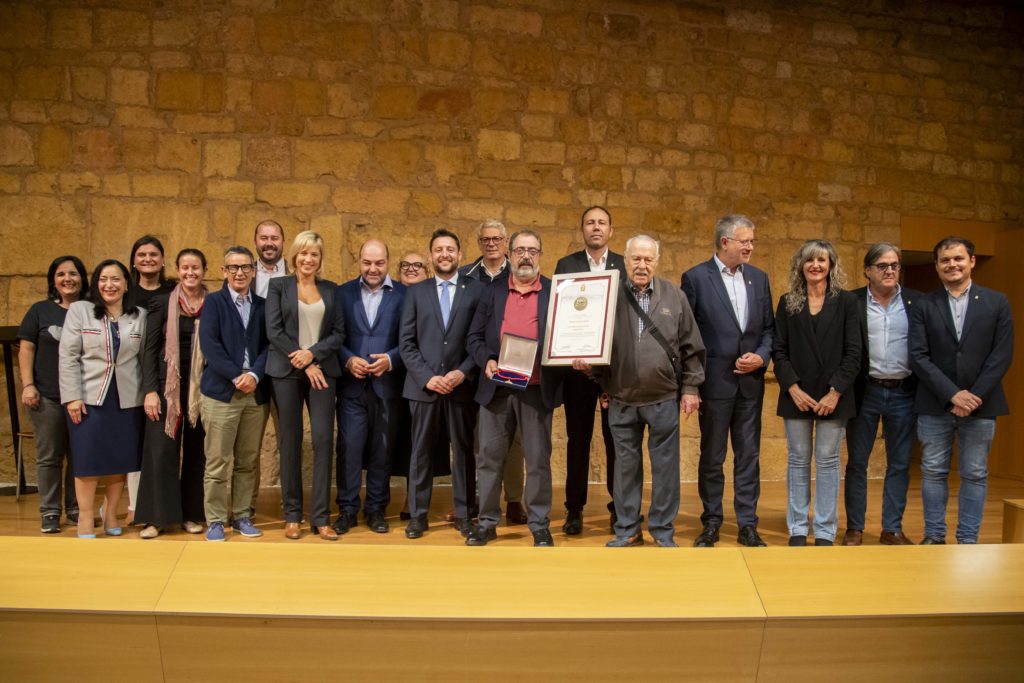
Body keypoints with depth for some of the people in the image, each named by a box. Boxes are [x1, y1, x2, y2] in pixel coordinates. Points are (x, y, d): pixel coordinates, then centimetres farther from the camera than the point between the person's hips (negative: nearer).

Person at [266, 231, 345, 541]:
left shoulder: (331, 290, 12)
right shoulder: (278, 285, 5)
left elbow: (339, 332, 6)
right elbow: (273, 331, -3)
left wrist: (313, 353, -10)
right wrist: (303, 364, -9)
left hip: (322, 370, 2)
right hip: (286, 372, -1)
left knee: (324, 440, -5)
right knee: (290, 442, 2)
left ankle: (321, 517, 1)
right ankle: (292, 516, 11)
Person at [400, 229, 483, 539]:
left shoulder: (476, 290, 4)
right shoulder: (416, 292, 9)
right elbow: (406, 342, 4)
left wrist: (463, 372, -11)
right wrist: (427, 377, -7)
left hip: (462, 385, -1)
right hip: (423, 384, 1)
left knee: (464, 450, 6)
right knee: (421, 451, 5)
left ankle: (464, 514, 15)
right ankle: (417, 514, 13)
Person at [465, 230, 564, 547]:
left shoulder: (555, 293, 4)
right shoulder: (492, 291, 9)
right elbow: (474, 337, 8)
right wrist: (486, 361, -9)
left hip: (537, 390, -2)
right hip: (496, 388, 2)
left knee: (538, 459, 5)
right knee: (489, 458, 7)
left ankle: (540, 525, 15)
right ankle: (487, 522, 19)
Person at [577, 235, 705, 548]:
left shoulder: (674, 296, 4)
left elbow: (691, 347, 6)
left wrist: (690, 387, 2)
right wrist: (587, 363, -11)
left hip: (664, 399, 0)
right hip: (622, 400, 1)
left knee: (665, 466, 6)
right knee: (626, 465, 10)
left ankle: (663, 530, 19)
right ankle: (627, 529, 22)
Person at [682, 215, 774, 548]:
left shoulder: (758, 278, 9)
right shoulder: (695, 277, -5)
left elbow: (769, 328, 12)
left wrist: (761, 356, -6)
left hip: (750, 382, 4)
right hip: (714, 381, -4)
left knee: (748, 456, 8)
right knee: (711, 457, 7)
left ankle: (747, 525, 18)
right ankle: (711, 524, 19)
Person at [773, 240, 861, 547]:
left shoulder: (846, 301, 2)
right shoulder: (787, 302, 6)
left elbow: (853, 352, -2)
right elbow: (779, 351, 2)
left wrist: (835, 392, -11)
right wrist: (793, 388, -9)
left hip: (832, 395, -1)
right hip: (797, 394, 1)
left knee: (828, 461, 4)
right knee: (798, 460, 6)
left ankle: (825, 531, 12)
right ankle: (798, 528, 15)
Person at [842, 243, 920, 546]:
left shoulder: (917, 302, 4)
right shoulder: (851, 302, -1)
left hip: (904, 393, 2)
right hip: (865, 392, -2)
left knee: (899, 464, 9)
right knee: (857, 462, 7)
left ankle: (892, 529, 20)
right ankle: (854, 528, 18)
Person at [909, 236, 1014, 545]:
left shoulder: (996, 302, 3)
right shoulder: (924, 306, 1)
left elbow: (1002, 355, -2)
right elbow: (918, 356, -5)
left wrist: (973, 397, -11)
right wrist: (952, 394, -14)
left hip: (981, 404, 0)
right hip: (935, 404, 0)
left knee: (975, 474, 7)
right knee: (933, 472, 7)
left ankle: (968, 540, 16)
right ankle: (934, 535, 18)